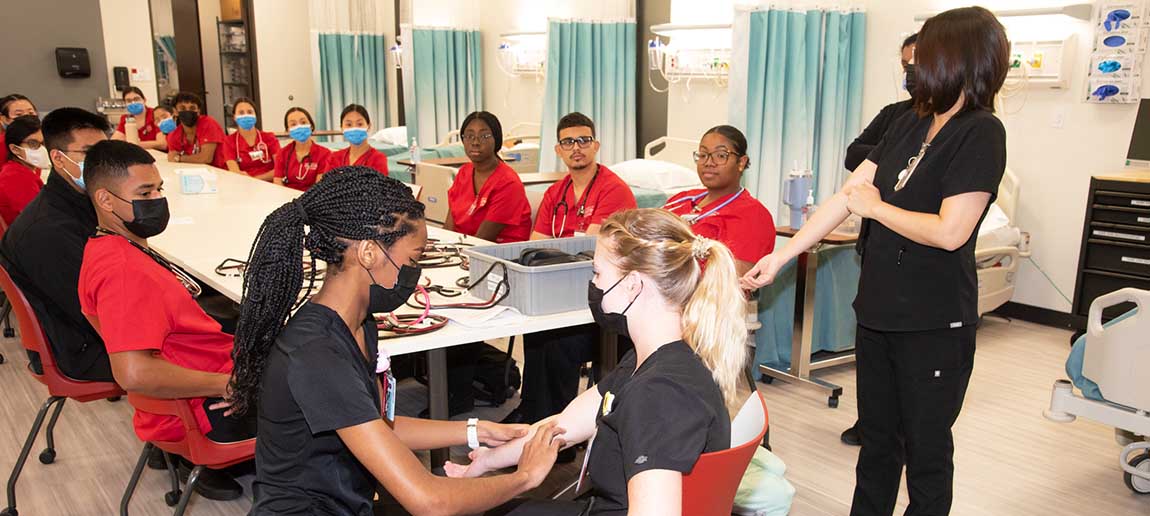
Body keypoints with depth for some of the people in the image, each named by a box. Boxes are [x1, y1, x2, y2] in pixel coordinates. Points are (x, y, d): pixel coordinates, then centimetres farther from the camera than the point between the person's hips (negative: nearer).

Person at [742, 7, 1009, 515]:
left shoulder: (981, 133, -13)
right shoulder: (908, 125, 7)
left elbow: (950, 231, -22)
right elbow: (844, 197, 4)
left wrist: (874, 206, -8)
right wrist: (780, 256, 1)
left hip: (934, 323, -7)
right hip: (878, 310, 7)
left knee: (926, 448, 10)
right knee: (876, 438, 19)